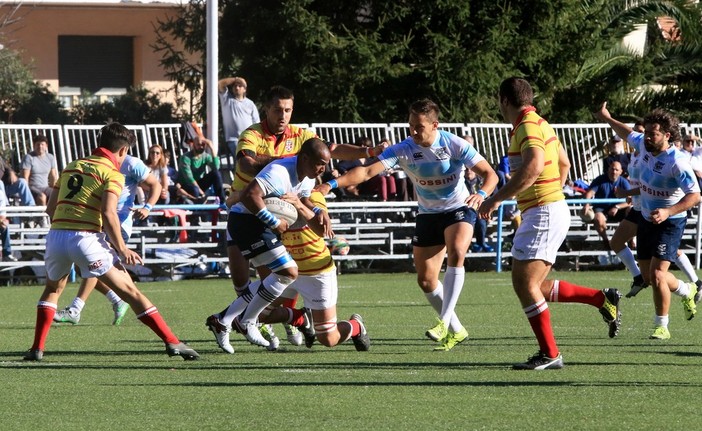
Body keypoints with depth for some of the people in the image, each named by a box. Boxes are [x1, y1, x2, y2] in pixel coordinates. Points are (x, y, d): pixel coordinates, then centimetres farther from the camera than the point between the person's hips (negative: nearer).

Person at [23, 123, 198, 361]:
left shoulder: (71, 167, 20)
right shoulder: (112, 173, 1)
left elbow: (50, 208, 19)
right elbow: (108, 213, -13)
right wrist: (122, 249, -7)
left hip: (56, 234, 5)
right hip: (85, 238, -5)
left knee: (53, 288, 31)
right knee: (129, 290, -1)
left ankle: (37, 348, 25)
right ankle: (172, 342, -5)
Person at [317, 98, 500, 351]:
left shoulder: (455, 145, -18)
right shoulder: (403, 150, -14)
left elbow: (489, 174, -15)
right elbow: (367, 171, -23)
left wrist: (482, 194, -37)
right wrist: (333, 184, -37)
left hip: (459, 210, -4)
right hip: (427, 215, 4)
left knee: (456, 252, -33)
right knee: (425, 280, 1)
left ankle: (445, 321, -33)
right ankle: (456, 331, 20)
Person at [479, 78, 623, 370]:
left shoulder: (528, 126, -14)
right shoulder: (540, 124, 18)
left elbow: (533, 166, -31)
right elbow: (564, 164, 30)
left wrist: (496, 198, -27)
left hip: (543, 213, -10)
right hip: (554, 209, 10)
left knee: (524, 283, -9)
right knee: (536, 287, 12)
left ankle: (549, 354, -8)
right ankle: (603, 299, 13)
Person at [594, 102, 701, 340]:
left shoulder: (677, 161, -27)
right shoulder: (643, 145, -5)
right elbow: (629, 134, 19)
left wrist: (667, 212, -41)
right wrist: (607, 118, 25)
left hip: (670, 222, -8)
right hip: (647, 219, 8)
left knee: (657, 274, -16)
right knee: (648, 275, 14)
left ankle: (661, 326, 0)